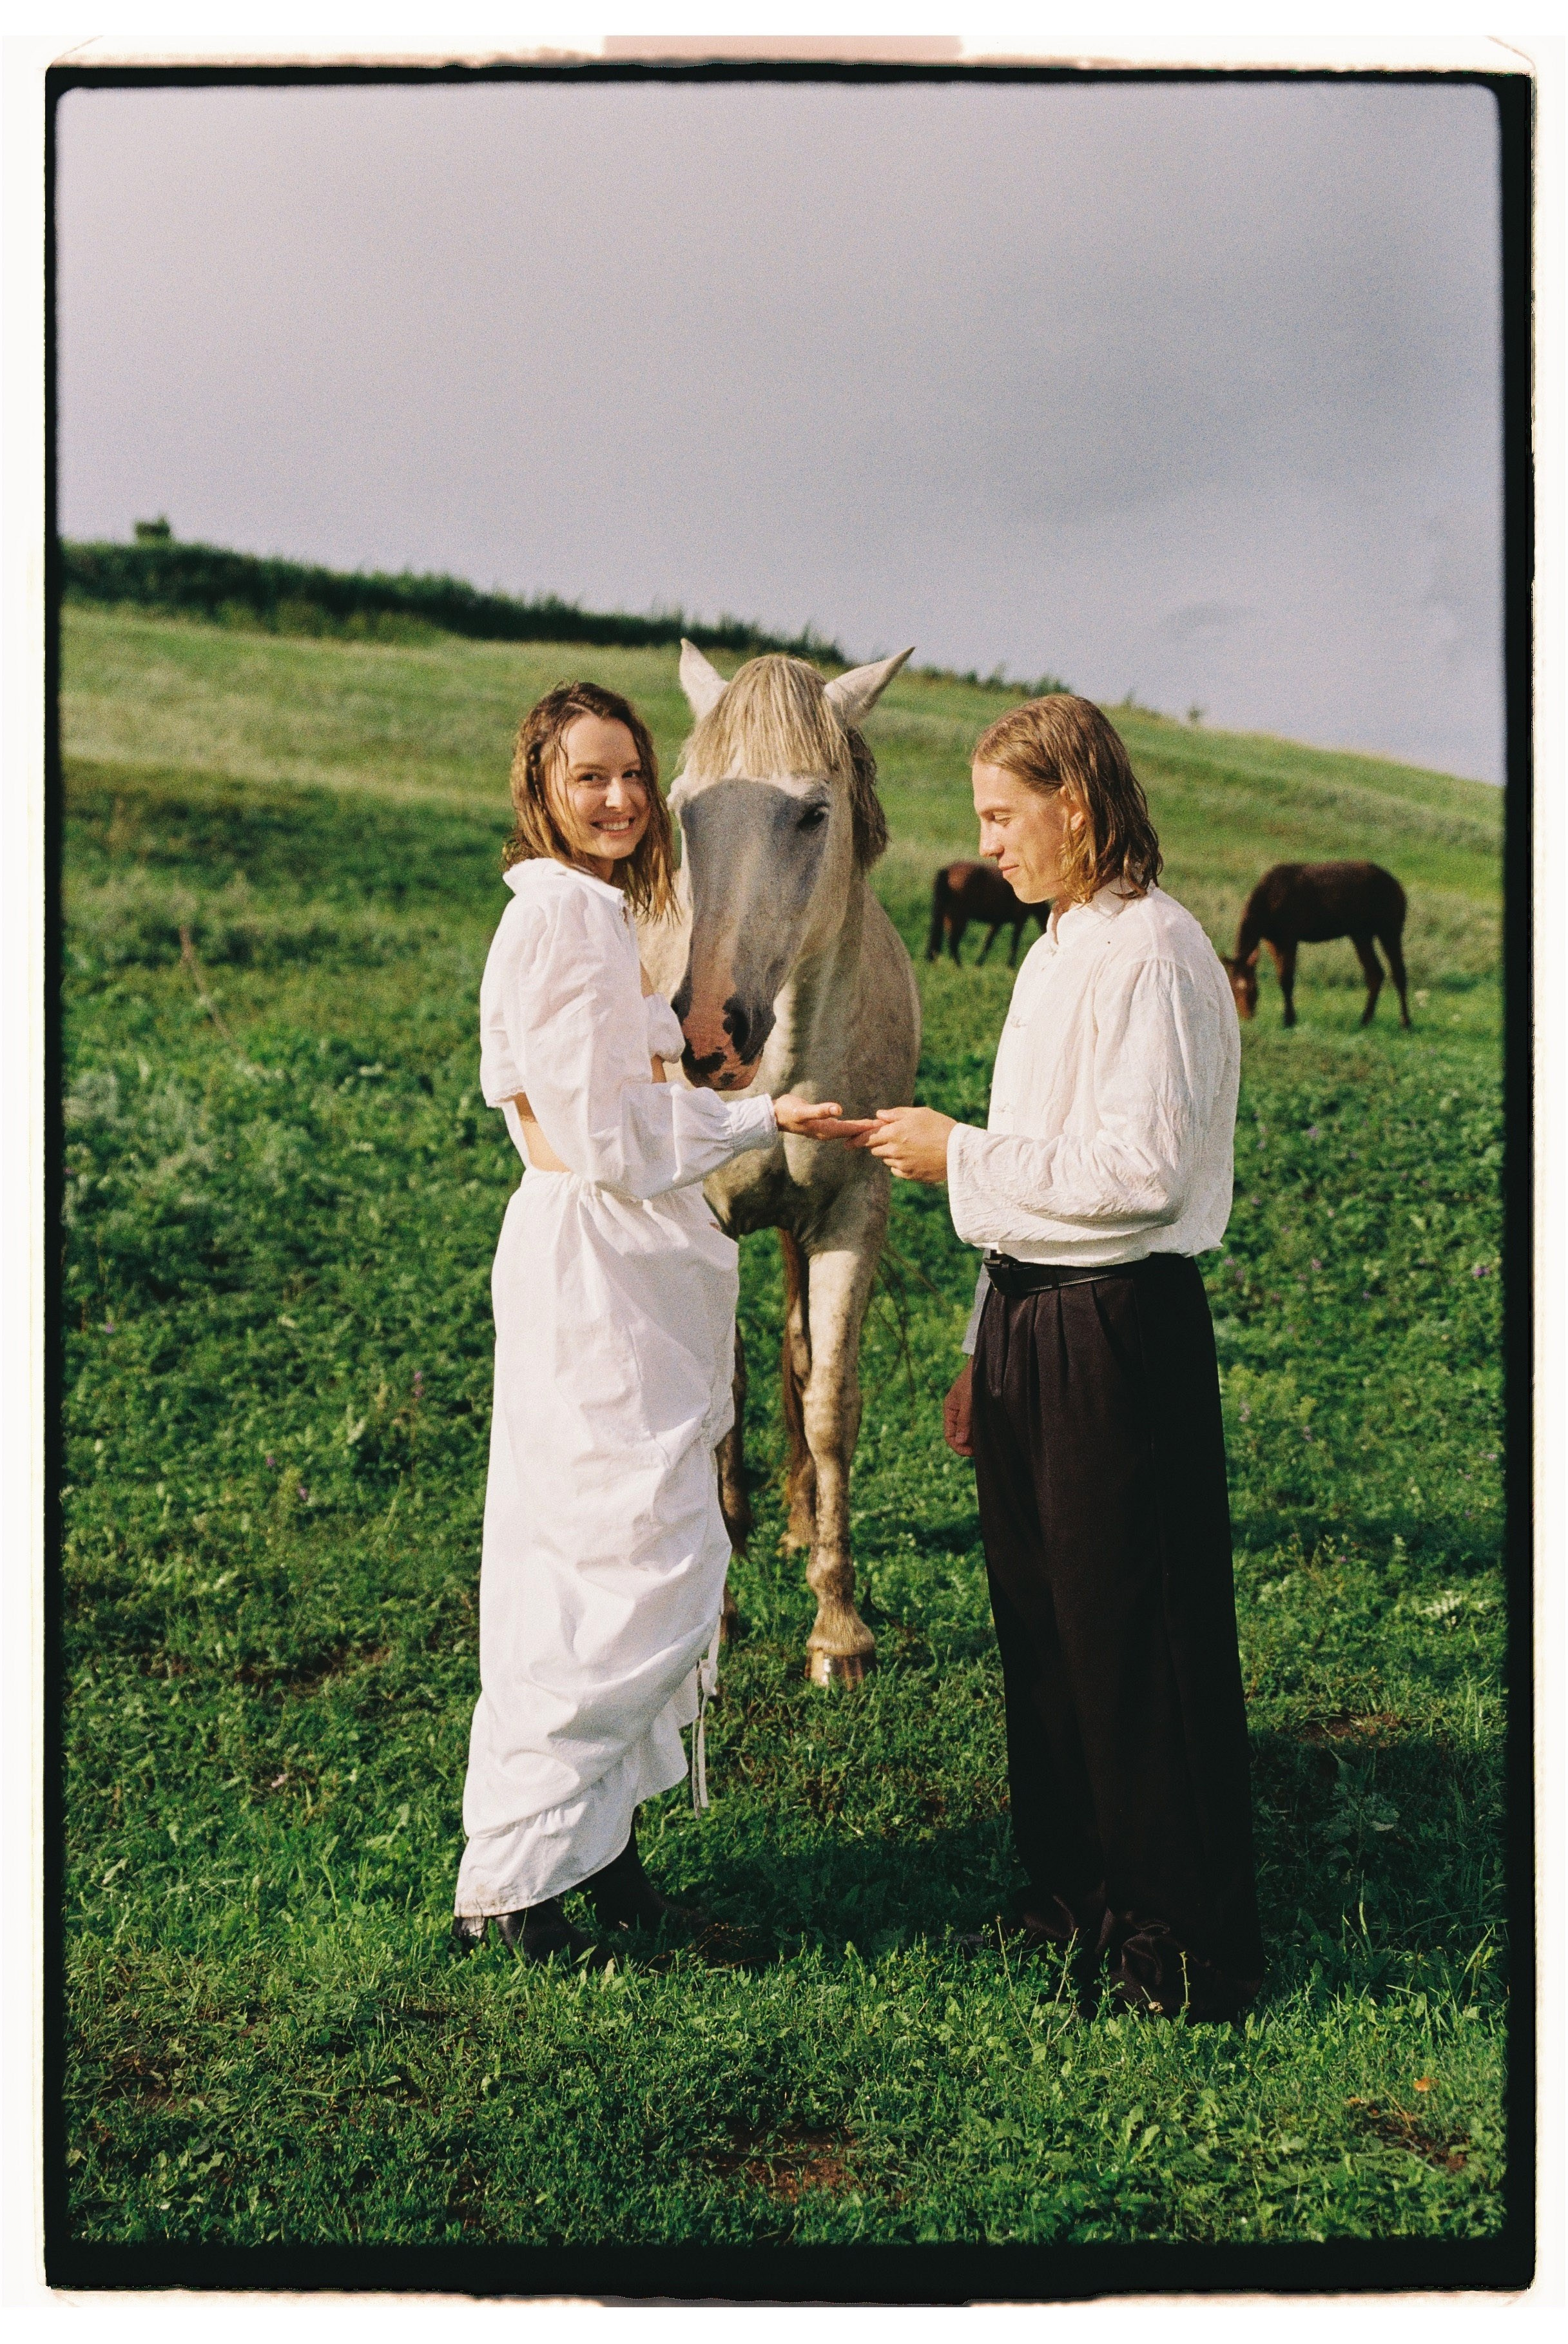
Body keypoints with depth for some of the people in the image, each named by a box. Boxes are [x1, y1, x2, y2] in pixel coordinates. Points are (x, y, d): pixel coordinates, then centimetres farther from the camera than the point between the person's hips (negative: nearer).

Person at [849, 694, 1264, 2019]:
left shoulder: (1154, 952, -14)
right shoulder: (1058, 953, 14)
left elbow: (1141, 1170, -22)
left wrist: (961, 1156, -14)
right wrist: (986, 1354, 18)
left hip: (1118, 1327, -9)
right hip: (1030, 1315, 9)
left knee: (1136, 1638, -1)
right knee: (1040, 1621, 16)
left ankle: (1187, 1943, 13)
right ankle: (1076, 1894, 31)